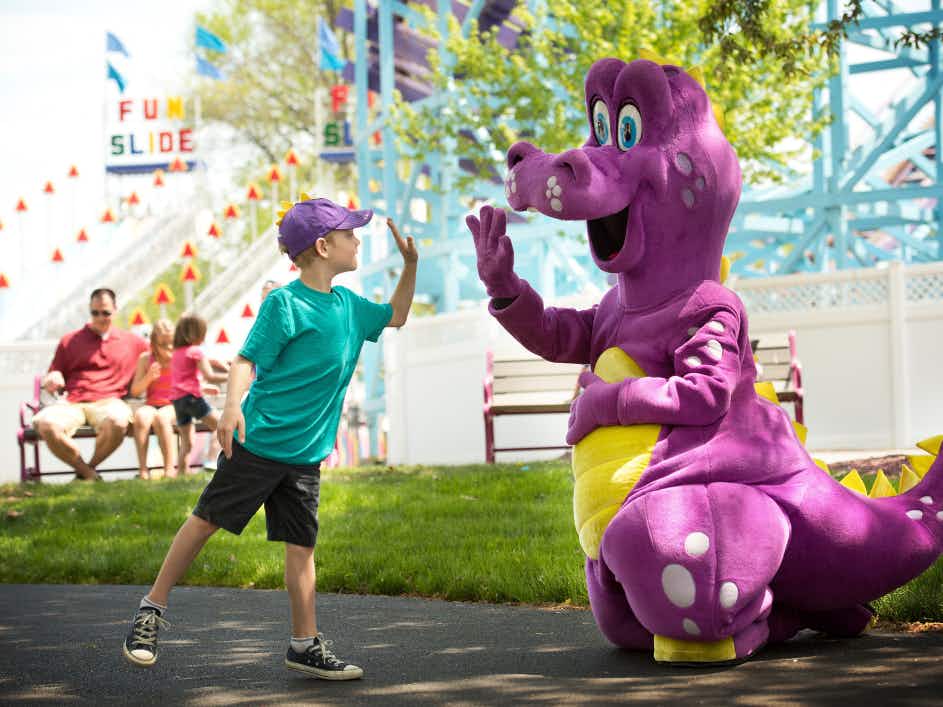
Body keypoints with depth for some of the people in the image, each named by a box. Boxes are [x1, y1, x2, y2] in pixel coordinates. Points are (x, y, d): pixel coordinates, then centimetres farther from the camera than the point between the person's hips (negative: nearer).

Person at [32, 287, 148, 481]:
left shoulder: (132, 342, 20)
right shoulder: (69, 341, 19)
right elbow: (52, 378, 19)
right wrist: (51, 381, -5)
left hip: (108, 402, -1)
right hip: (72, 403, 1)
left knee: (117, 421, -40)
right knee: (45, 423, -34)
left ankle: (89, 467, -10)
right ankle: (87, 473, -14)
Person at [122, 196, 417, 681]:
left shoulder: (348, 305, 10)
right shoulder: (285, 303, -12)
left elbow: (395, 317, 27)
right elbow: (247, 360, -14)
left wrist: (410, 264, 16)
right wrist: (232, 405, -31)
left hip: (306, 453, 6)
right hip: (257, 441, -6)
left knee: (301, 544, 5)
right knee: (207, 519, 2)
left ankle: (306, 645, 9)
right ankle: (152, 608, 15)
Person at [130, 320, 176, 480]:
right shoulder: (146, 359, 5)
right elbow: (135, 391, 4)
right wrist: (148, 378, -13)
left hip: (173, 406, -2)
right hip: (151, 405, 2)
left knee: (161, 417, -37)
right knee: (141, 416, -34)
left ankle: (169, 469, -33)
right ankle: (143, 469, -34)